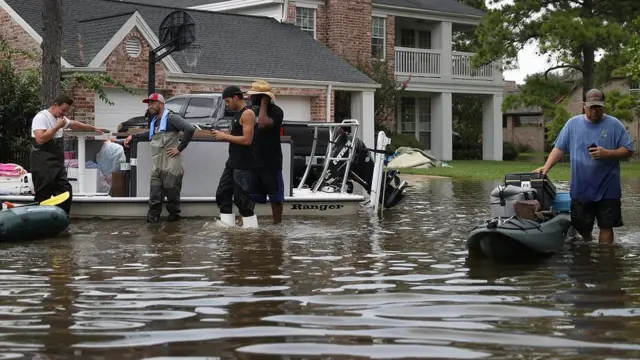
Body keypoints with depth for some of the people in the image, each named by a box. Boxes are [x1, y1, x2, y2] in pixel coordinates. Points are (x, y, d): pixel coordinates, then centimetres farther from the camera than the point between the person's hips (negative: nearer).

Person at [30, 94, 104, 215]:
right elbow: (40, 139, -25)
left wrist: (93, 128, 43)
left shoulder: (60, 118, 16)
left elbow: (74, 124, 35)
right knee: (42, 198, -8)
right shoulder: (41, 117, -13)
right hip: (43, 166, -9)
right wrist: (58, 127, -18)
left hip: (57, 164, 9)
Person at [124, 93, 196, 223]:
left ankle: (174, 217, 11)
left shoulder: (171, 118, -9)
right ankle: (152, 218, 7)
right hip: (157, 167, 8)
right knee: (154, 197, 4)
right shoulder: (154, 121, 19)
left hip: (171, 167, -8)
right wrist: (133, 136, 30)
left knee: (172, 195, 0)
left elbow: (190, 129, -21)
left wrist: (180, 148, -17)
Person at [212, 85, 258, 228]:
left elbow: (247, 140, -23)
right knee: (222, 193, 10)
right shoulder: (237, 114, 16)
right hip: (232, 162, 10)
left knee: (241, 197, -9)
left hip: (243, 165, -10)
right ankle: (227, 224, 14)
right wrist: (222, 135, 6)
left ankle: (251, 227, -2)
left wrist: (225, 136, -16)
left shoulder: (248, 114, -14)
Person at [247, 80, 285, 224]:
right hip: (253, 160, 6)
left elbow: (263, 124, -30)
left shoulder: (276, 111, -11)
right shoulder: (253, 110, 11)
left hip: (271, 162, -6)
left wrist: (263, 104, -20)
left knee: (275, 195, 3)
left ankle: (277, 223, 10)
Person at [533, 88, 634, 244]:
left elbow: (628, 150, -1)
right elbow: (559, 148, 6)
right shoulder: (573, 123, 6)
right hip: (580, 189, 2)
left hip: (607, 189, -2)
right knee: (582, 228, 7)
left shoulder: (614, 125, 0)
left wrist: (607, 153, -17)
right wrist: (546, 167, -7)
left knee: (606, 226, -1)